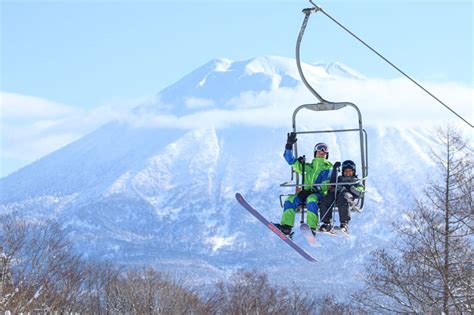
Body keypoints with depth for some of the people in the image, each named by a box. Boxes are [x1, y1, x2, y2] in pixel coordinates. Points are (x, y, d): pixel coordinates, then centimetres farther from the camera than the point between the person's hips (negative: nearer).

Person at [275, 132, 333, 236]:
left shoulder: (328, 168, 14)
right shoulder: (309, 167, 28)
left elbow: (328, 183, -2)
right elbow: (291, 160, 27)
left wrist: (316, 188, -20)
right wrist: (289, 145, 17)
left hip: (320, 194, -4)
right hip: (307, 192, 4)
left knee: (311, 199, -39)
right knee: (290, 200, -23)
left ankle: (312, 227, -50)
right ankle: (286, 226, -38)